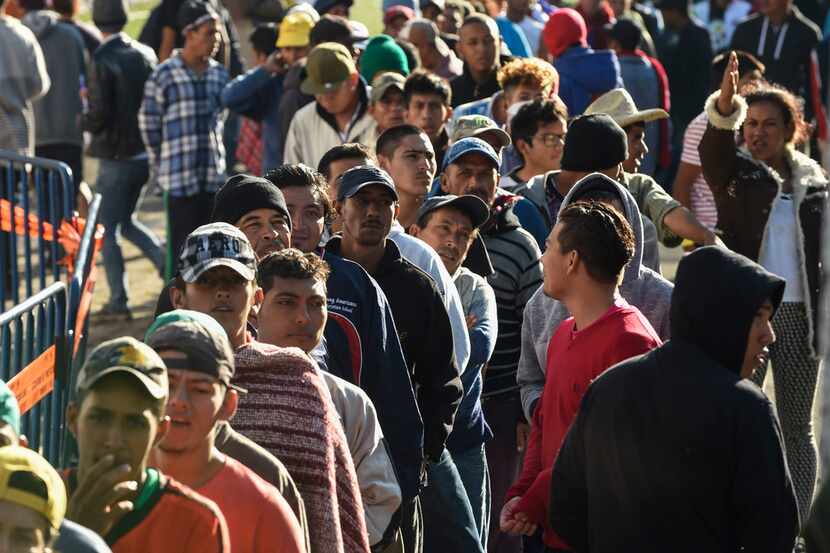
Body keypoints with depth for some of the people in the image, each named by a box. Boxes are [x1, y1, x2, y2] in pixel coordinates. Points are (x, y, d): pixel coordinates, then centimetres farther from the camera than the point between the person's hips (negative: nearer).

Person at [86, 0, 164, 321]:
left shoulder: (103, 61, -17)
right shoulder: (145, 55, 2)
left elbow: (98, 117, -19)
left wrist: (83, 120, 1)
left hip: (115, 156, -6)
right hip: (145, 153, 6)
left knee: (106, 229, 5)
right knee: (126, 221, 23)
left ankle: (118, 301, 5)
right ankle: (166, 263, 6)